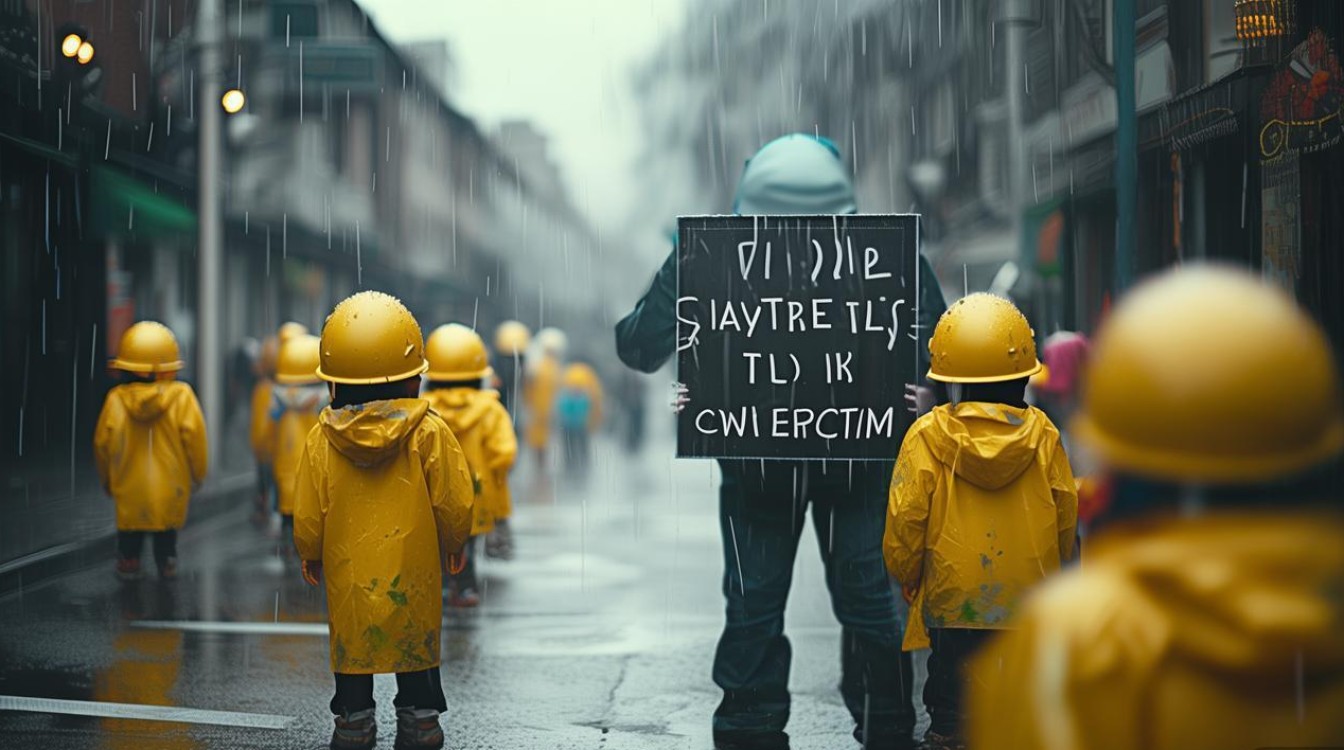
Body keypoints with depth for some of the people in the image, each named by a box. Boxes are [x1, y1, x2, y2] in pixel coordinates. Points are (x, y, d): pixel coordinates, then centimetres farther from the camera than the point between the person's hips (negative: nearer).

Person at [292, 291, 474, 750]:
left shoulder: (322, 439, -8)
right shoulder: (429, 434, -11)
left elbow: (308, 515, -2)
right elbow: (454, 506, -6)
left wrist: (309, 556, 16)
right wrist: (452, 544, 13)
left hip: (348, 579, 1)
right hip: (413, 579, -1)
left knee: (352, 657, 13)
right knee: (417, 659, 13)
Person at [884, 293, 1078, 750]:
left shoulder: (927, 436, -9)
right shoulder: (1043, 435, -3)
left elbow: (905, 520, -8)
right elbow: (1066, 517, 3)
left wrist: (908, 579, 9)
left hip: (952, 606, -1)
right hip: (1031, 602, 1)